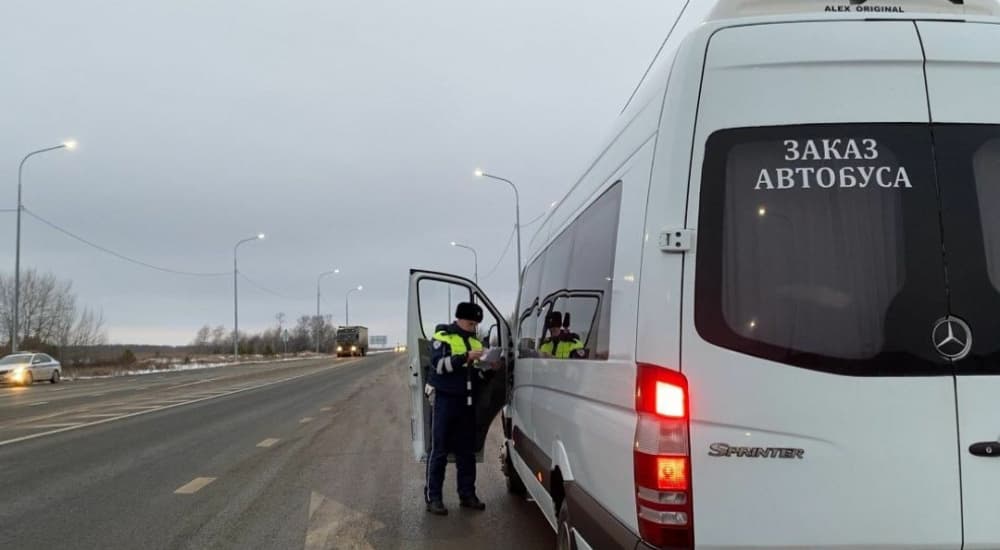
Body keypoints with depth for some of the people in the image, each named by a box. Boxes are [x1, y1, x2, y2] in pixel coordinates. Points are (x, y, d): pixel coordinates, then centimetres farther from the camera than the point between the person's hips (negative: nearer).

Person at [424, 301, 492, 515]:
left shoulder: (475, 342, 15)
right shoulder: (442, 337, -4)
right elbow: (439, 364, -19)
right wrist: (466, 357, -25)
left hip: (466, 402, 6)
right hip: (445, 400, -6)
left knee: (467, 450, 9)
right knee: (439, 450, -3)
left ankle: (467, 494, 16)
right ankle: (433, 497, 1)